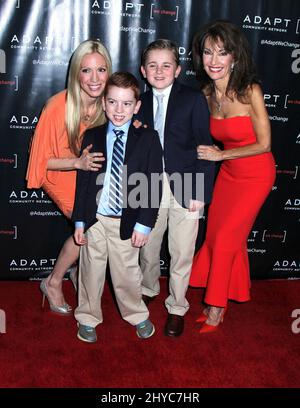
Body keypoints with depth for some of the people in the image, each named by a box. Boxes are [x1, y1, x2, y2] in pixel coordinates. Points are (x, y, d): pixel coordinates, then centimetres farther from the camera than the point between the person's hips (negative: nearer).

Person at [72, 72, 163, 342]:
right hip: (95, 219, 2)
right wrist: (79, 221, 1)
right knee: (91, 271, 14)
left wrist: (144, 225, -9)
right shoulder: (92, 137, 1)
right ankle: (88, 318, 35)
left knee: (127, 273, 11)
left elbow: (153, 185, -6)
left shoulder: (148, 139, -5)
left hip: (127, 222, -2)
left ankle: (137, 315, 36)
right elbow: (83, 181, 3)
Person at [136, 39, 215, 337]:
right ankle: (148, 290, 44)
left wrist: (201, 193, -12)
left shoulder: (194, 100, -5)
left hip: (184, 188, -3)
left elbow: (204, 147, -8)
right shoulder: (141, 102, 6)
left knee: (181, 253, 6)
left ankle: (177, 307, 26)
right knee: (147, 246, 17)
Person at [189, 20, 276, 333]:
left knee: (226, 236, -3)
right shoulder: (207, 93, -6)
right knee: (215, 234, 7)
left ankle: (216, 305, 17)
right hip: (228, 173, 5)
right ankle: (229, 293, 29)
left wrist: (221, 154, -18)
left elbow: (264, 144, -18)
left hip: (255, 175, -5)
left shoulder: (250, 91, -23)